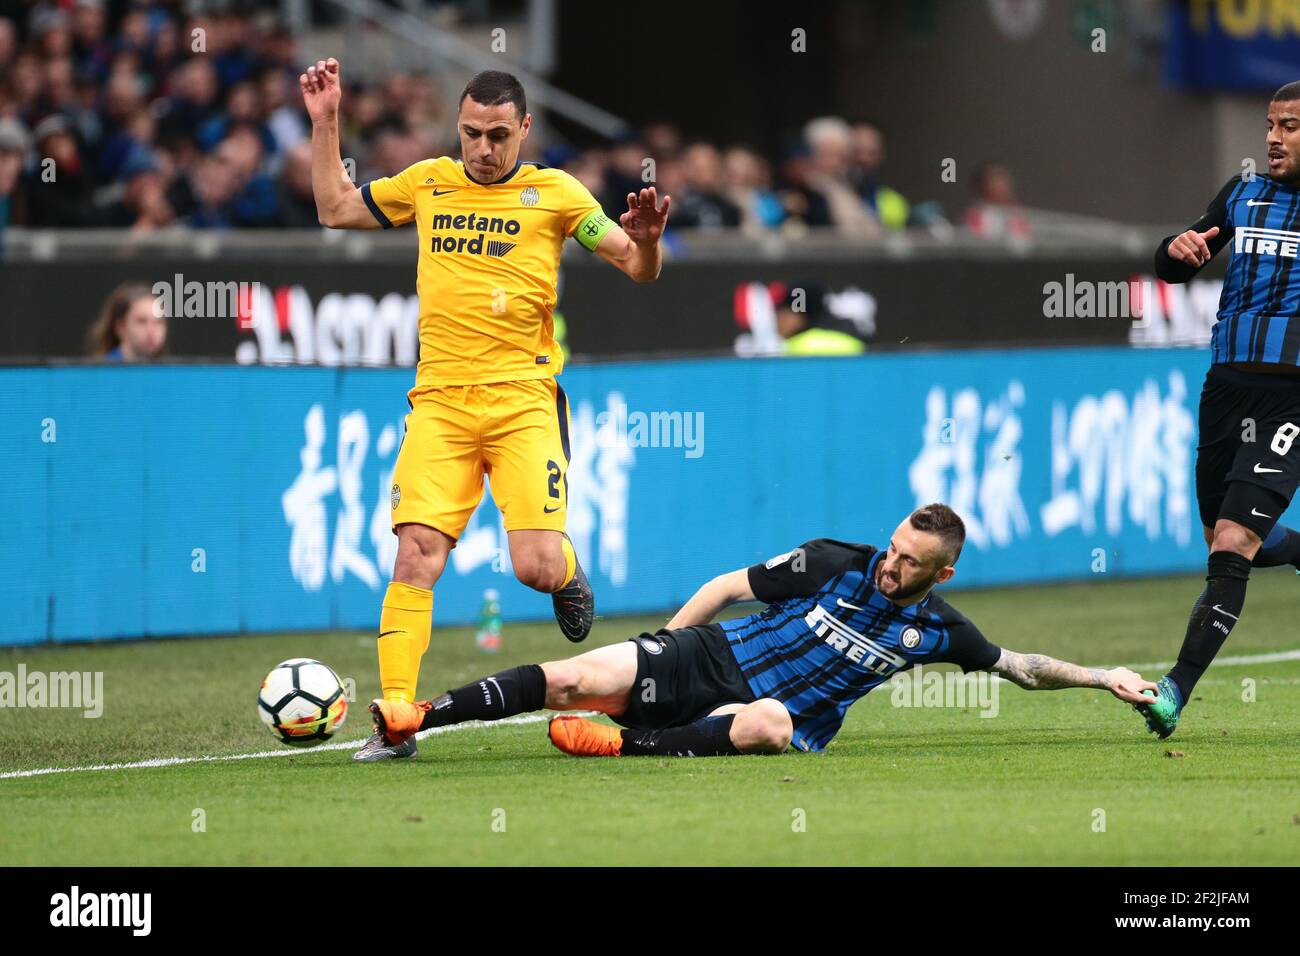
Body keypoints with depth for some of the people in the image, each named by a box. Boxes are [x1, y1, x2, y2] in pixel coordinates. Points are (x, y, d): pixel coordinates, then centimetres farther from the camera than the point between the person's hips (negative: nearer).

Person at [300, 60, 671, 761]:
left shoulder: (555, 194, 4)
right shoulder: (427, 183, 13)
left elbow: (638, 269, 4)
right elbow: (335, 210, 25)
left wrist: (647, 240, -18)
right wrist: (324, 123, 18)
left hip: (523, 400, -2)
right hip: (439, 400, 2)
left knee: (537, 569, -13)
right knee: (416, 553, -13)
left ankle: (567, 572, 25)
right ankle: (396, 718, -11)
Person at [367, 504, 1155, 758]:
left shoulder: (935, 630, 0)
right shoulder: (834, 565, -4)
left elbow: (1021, 666, 11)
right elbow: (730, 586, 4)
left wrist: (1105, 677, 4)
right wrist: (663, 647, 3)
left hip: (778, 713, 0)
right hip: (706, 660, 0)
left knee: (769, 725, -41)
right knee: (573, 679, -19)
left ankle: (626, 745, -39)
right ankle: (414, 720, -18)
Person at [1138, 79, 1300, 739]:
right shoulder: (1241, 197, 12)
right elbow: (1171, 270, 12)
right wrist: (1179, 250, -11)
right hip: (1227, 384, 6)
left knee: (1232, 545, -16)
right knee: (1227, 542, 14)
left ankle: (1177, 690, -16)